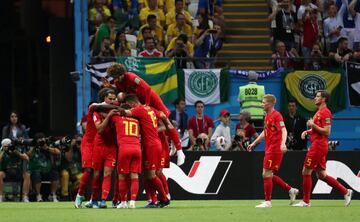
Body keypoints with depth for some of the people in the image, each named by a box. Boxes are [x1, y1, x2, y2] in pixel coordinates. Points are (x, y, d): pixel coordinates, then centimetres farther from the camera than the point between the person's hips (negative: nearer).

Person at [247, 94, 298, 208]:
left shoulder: (276, 115, -12)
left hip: (274, 149, -9)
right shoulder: (267, 116, 16)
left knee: (266, 174, -8)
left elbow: (283, 130, -22)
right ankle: (291, 190, 20)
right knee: (270, 175, 11)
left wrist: (283, 143, -38)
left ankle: (267, 201, -3)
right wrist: (254, 143, 33)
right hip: (269, 150, 9)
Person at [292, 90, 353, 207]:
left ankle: (305, 201, 1)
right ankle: (345, 192, 12)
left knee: (306, 172, -5)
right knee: (321, 175, 11)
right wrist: (308, 131, 12)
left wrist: (313, 125, -15)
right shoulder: (319, 112, 19)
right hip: (317, 146, 10)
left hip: (318, 146, -10)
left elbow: (326, 132, -19)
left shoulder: (325, 112, -13)